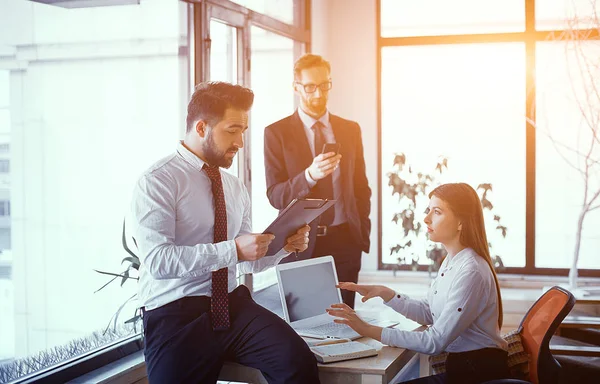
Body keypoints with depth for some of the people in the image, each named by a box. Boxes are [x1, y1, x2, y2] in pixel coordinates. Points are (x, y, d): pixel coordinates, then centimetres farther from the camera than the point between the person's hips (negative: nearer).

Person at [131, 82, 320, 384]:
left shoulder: (235, 187, 14)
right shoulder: (157, 182, -7)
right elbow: (157, 260, -19)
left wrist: (283, 245, -2)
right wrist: (232, 250, -24)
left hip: (233, 306, 5)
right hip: (175, 316, -4)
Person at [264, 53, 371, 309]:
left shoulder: (350, 130, 10)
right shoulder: (277, 132, -1)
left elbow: (361, 187, 15)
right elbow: (275, 196, -7)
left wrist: (363, 235, 8)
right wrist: (310, 175, -24)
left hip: (345, 240, 3)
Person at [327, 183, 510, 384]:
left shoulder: (470, 272, -23)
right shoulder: (451, 261, 5)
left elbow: (435, 342, -24)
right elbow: (429, 312, 14)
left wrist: (368, 330, -24)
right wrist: (385, 293, 1)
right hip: (462, 366, 8)